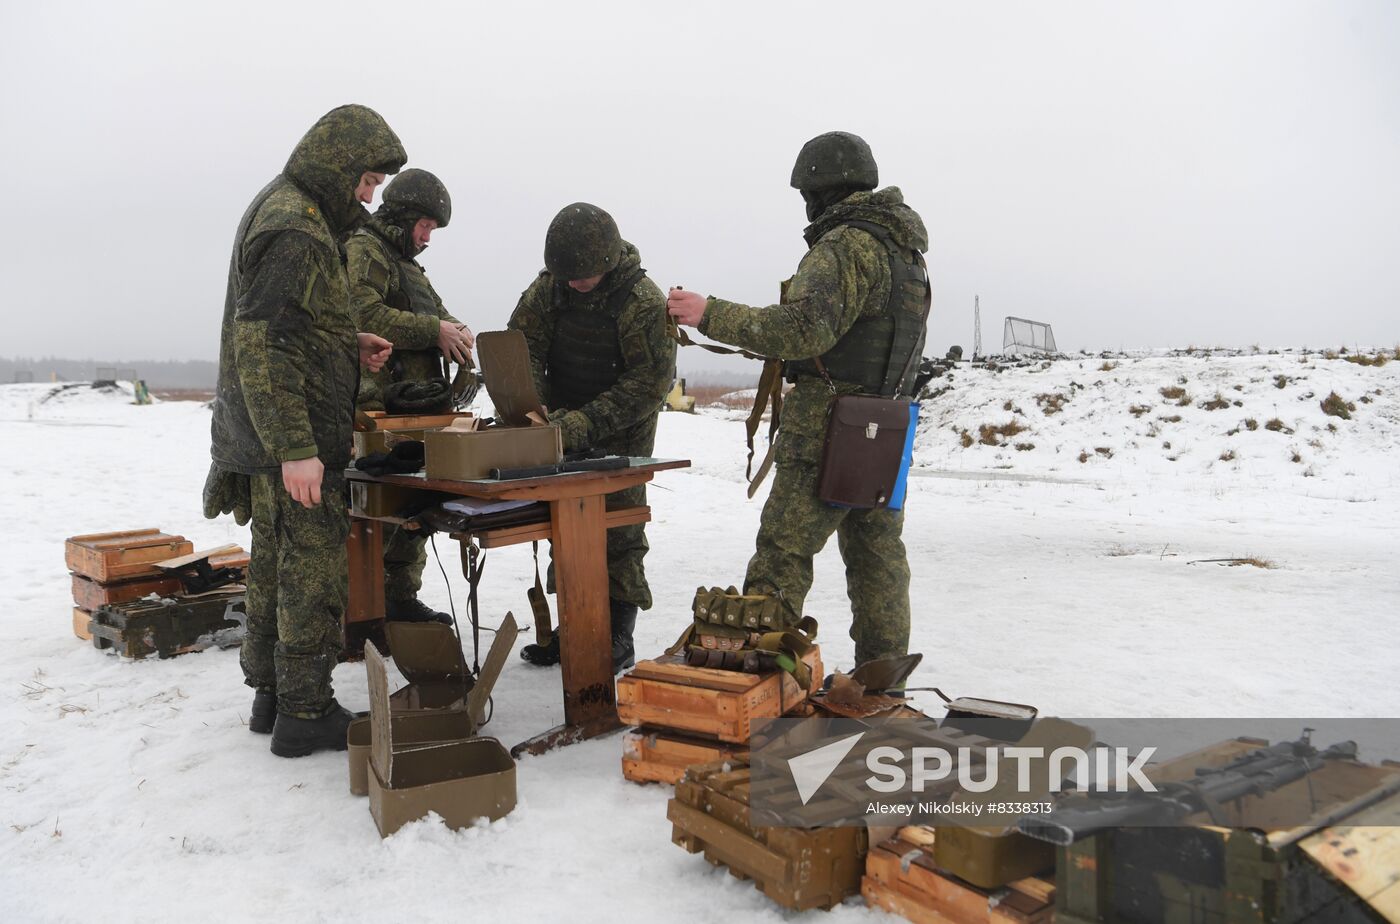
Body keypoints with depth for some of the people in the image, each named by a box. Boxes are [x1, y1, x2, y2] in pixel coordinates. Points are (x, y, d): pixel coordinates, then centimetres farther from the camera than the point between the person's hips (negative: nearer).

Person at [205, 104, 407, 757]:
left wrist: (349, 345, 10)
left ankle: (270, 695, 29)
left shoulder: (281, 210, 15)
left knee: (274, 564, 17)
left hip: (267, 436, 11)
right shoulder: (295, 229, -18)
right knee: (313, 571, -1)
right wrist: (294, 449, -26)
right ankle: (304, 712, 9)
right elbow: (260, 343, -24)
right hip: (297, 439, -10)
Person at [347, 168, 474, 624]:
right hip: (383, 410, -10)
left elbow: (440, 314, 24)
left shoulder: (408, 263, 26)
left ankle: (403, 599, 24)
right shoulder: (363, 251, -5)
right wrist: (432, 330, -18)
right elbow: (365, 316, -20)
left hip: (418, 411, 10)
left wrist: (456, 334, 1)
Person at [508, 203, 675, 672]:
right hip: (563, 427, 5)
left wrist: (587, 422, -30)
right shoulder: (549, 286, -7)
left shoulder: (645, 302, -21)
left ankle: (616, 639, 7)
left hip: (621, 435, -5)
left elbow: (649, 382, -23)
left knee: (618, 533, -3)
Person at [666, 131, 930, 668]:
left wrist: (710, 315, -24)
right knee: (877, 556, 14)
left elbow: (803, 329, -28)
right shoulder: (906, 249, 15)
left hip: (830, 432, -9)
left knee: (782, 552, -4)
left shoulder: (844, 247, -15)